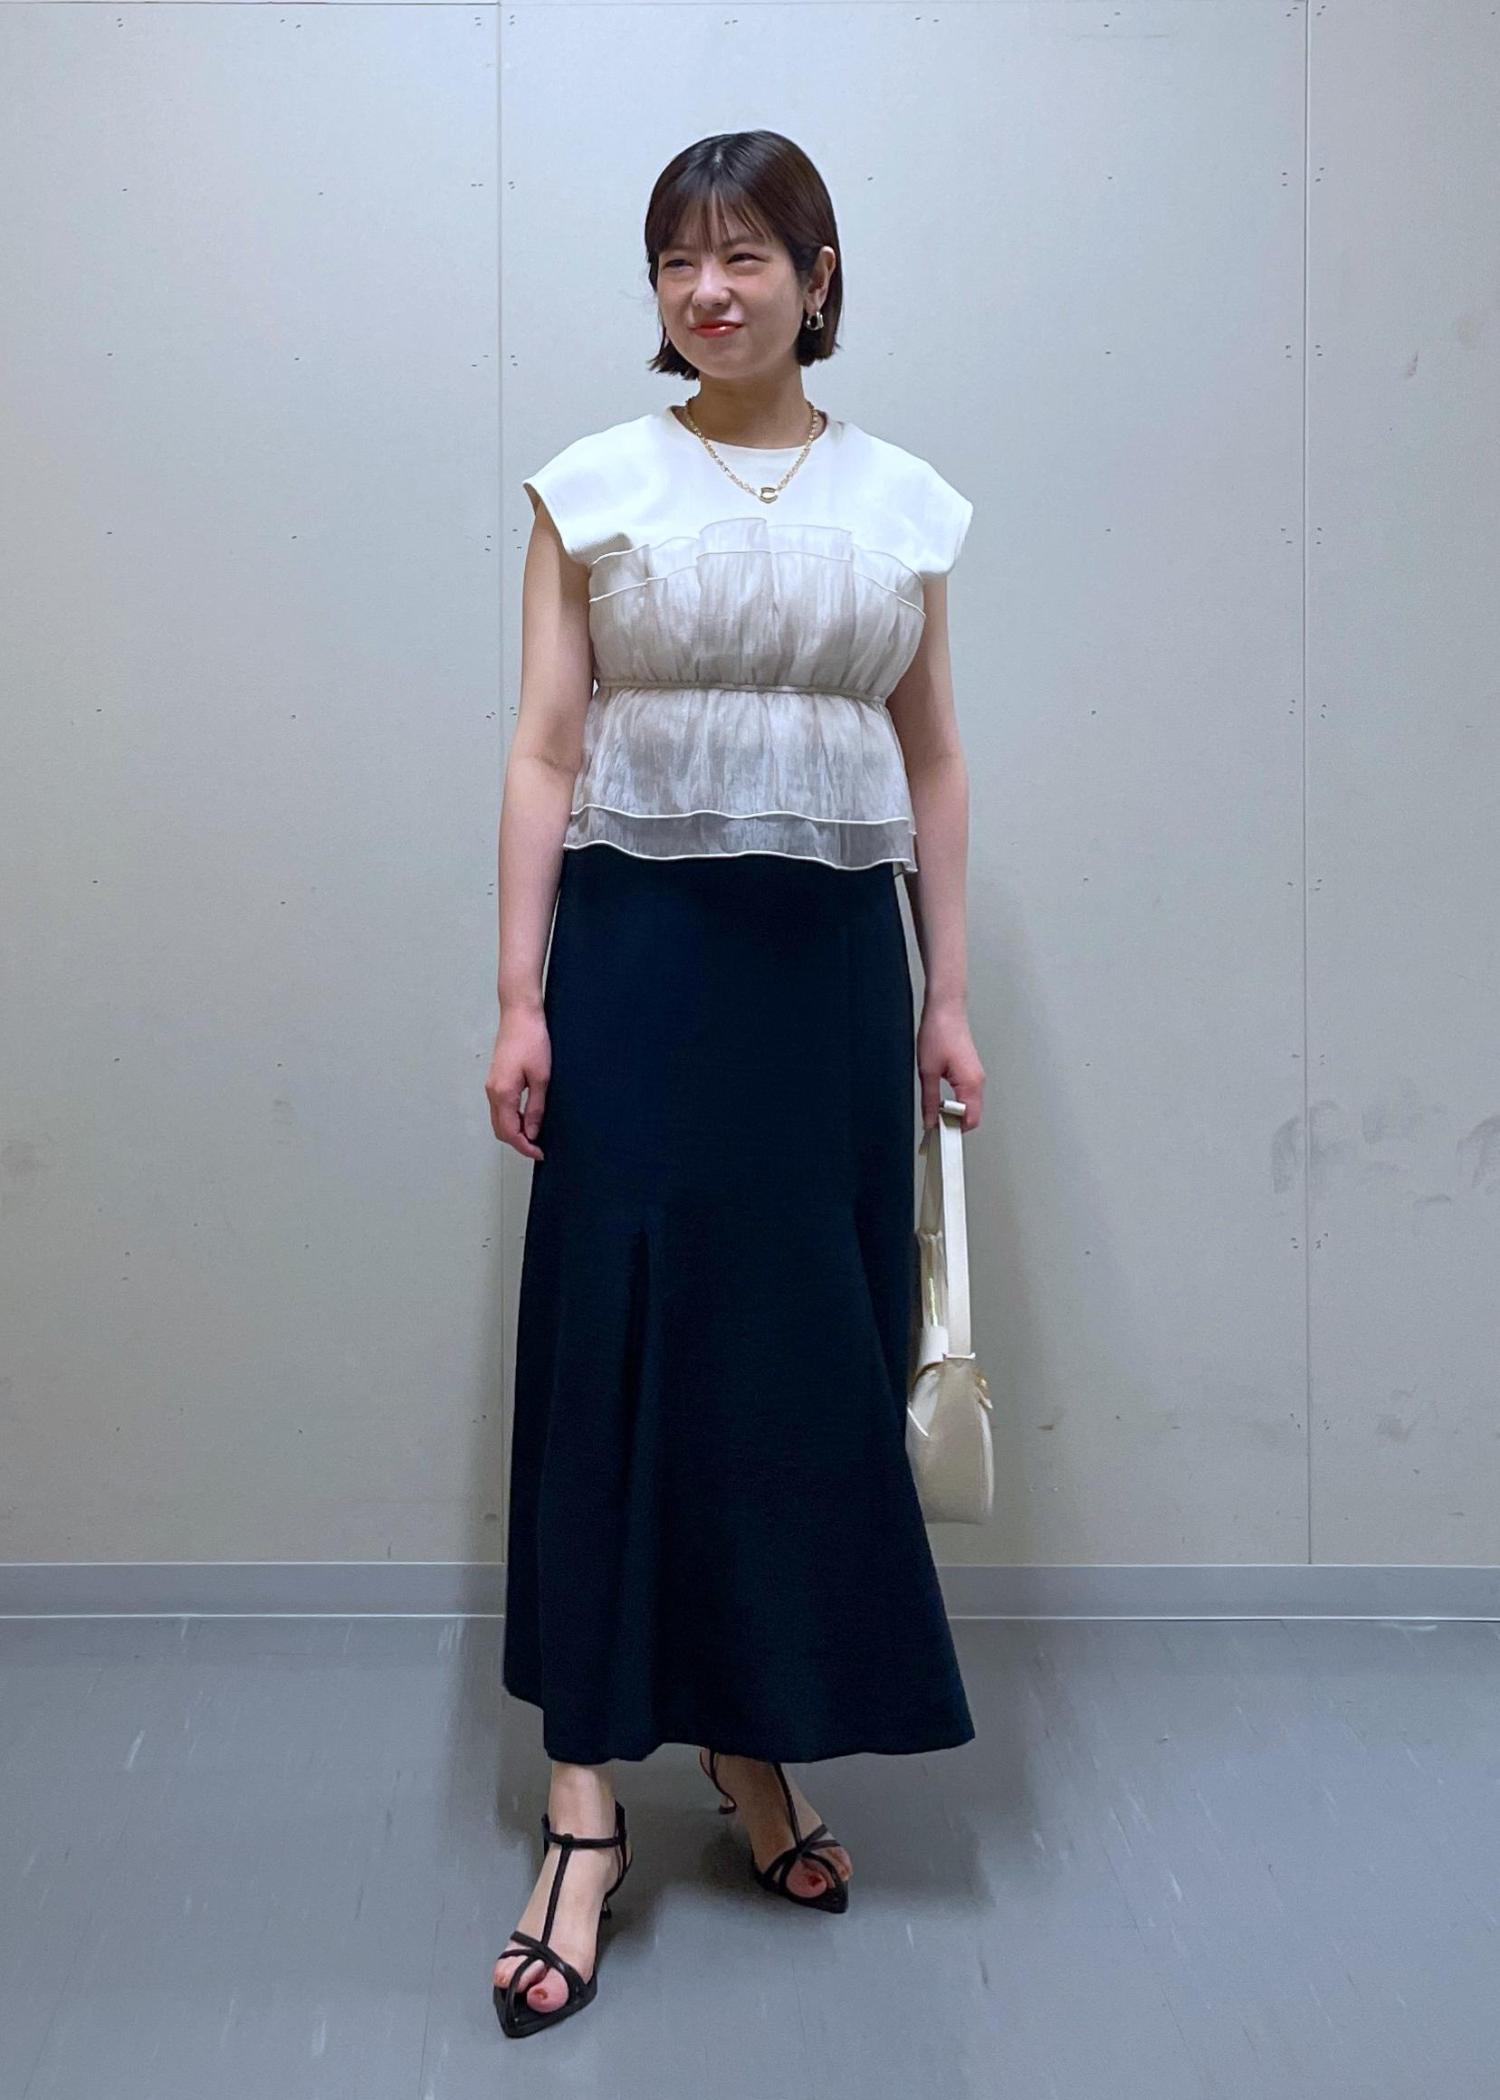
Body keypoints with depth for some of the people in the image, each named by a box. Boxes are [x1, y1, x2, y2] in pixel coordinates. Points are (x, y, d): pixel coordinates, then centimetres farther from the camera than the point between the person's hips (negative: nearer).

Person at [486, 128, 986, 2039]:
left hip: (829, 963, 2)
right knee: (616, 1348, -3)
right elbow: (544, 755, 0)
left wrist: (946, 997, 7)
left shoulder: (901, 502, 8)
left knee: (812, 1357, 6)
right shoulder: (594, 487, 3)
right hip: (640, 952, -2)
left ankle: (755, 1740, 25)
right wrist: (521, 998, -6)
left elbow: (931, 764, 11)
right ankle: (588, 1811, 5)